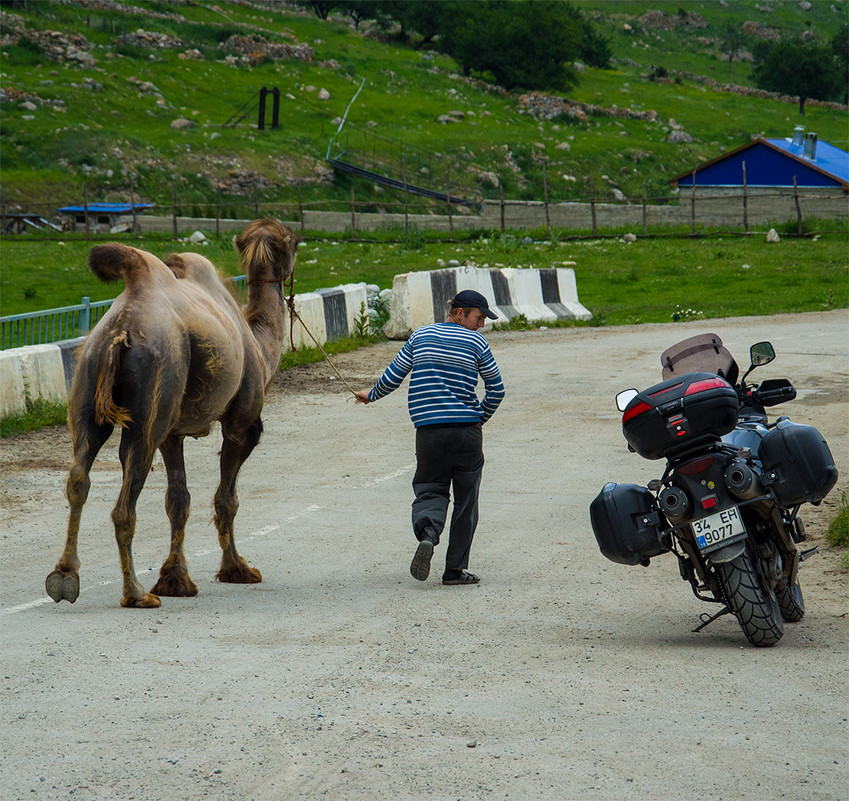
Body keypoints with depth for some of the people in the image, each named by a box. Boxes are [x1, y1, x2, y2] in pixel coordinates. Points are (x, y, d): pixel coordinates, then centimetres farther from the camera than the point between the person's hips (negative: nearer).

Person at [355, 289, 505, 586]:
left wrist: (371, 395, 29)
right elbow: (496, 389, 5)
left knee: (431, 489, 9)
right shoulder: (476, 342, 2)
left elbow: (392, 377, 10)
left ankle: (427, 533, -25)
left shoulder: (420, 336, 9)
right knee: (465, 498, 8)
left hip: (429, 428, 2)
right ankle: (455, 569, 7)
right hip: (467, 429, -2)